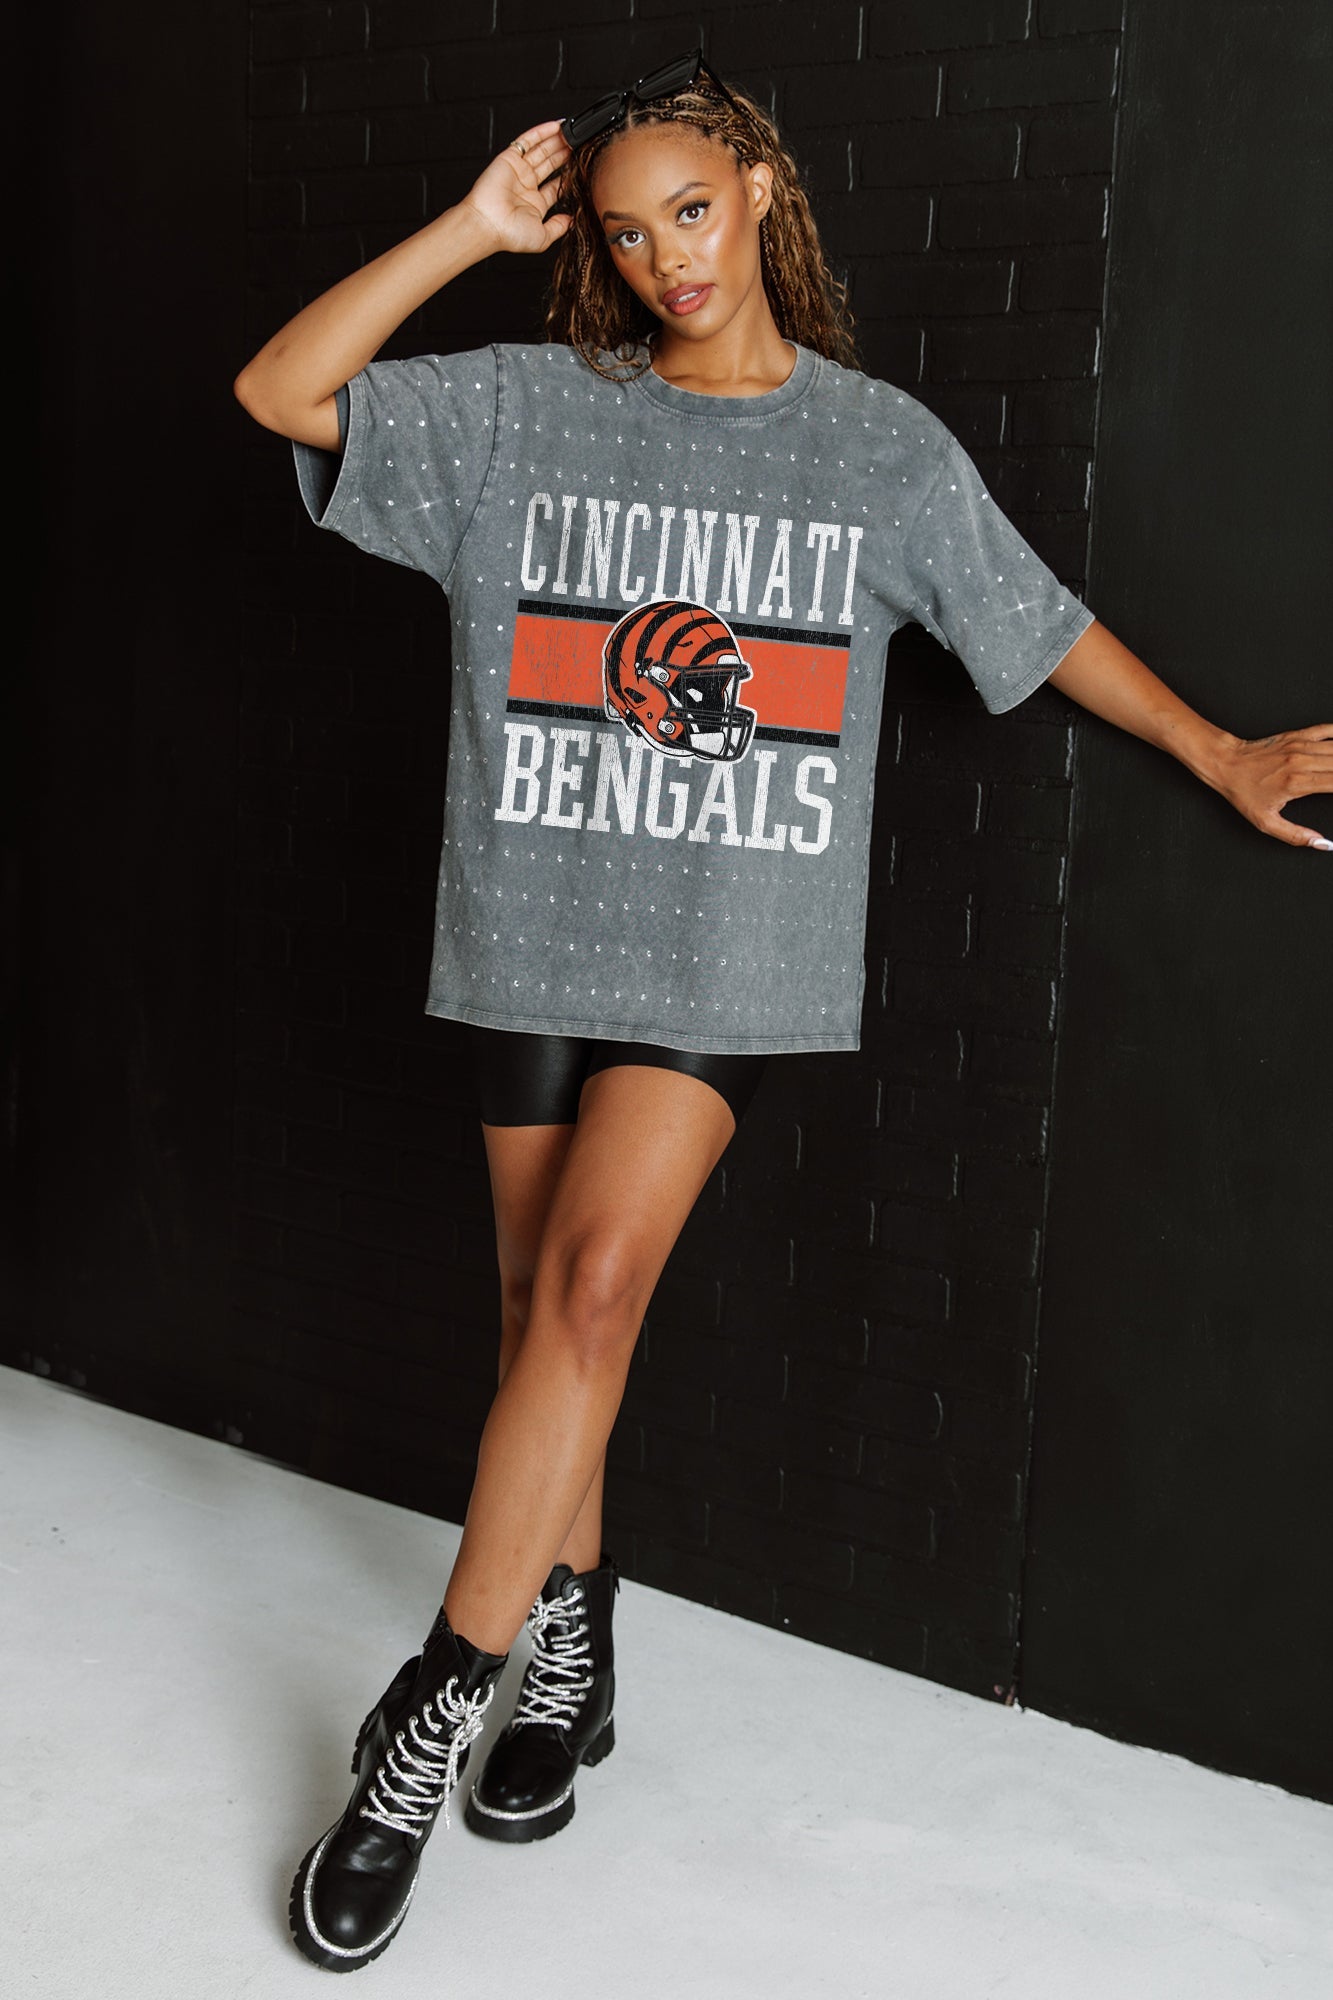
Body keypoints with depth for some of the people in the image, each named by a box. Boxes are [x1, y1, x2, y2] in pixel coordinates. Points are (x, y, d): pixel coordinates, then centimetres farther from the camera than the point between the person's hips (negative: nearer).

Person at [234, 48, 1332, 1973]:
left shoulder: (884, 446, 5)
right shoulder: (522, 409, 5)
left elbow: (1043, 626, 15)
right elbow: (282, 390, -2)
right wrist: (474, 229, -4)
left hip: (728, 947, -2)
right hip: (537, 925, 2)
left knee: (592, 1280, -17)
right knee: (545, 1302, 8)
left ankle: (435, 1710, -7)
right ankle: (572, 1660, 27)